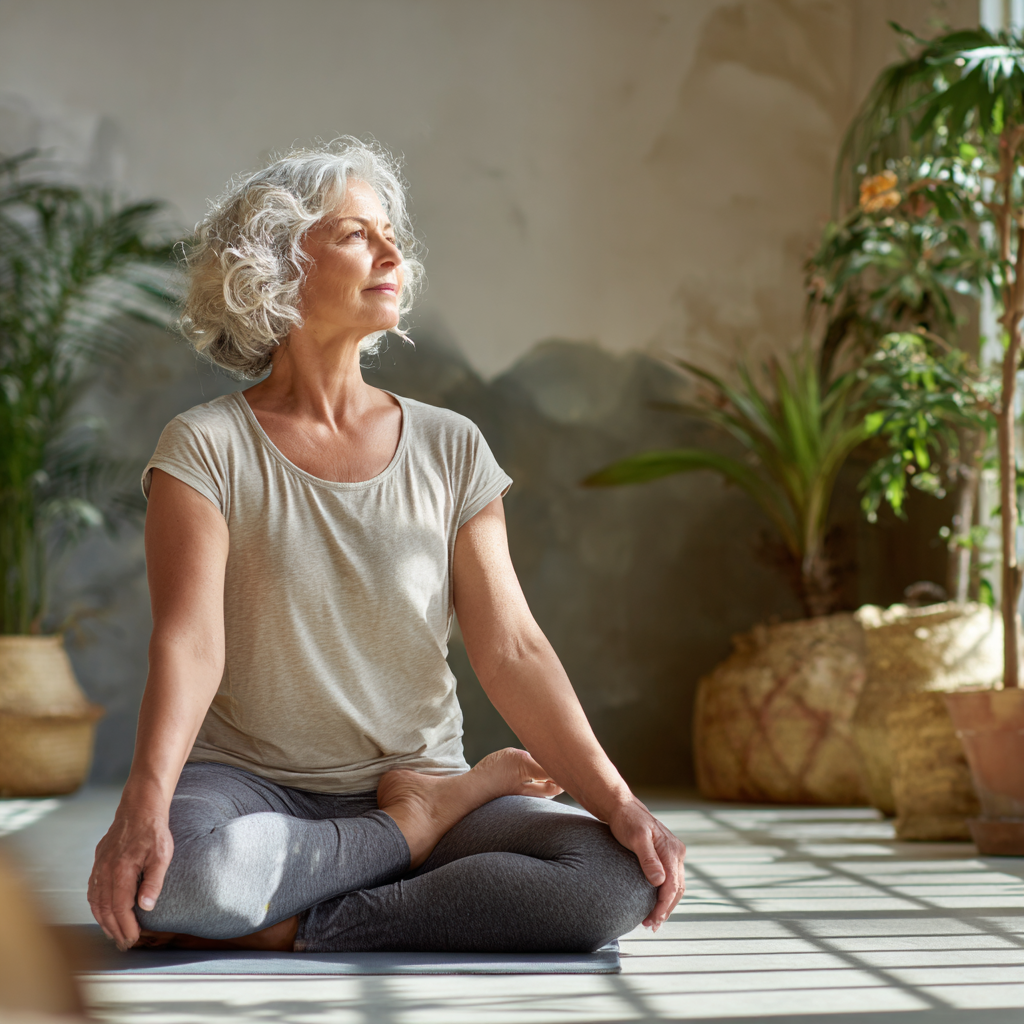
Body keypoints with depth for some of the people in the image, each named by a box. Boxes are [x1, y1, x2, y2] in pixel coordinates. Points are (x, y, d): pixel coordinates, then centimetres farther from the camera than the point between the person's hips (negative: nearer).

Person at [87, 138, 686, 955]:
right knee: (175, 877, -39)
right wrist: (145, 804, -33)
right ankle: (424, 824, -11)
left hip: (417, 779, 2)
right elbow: (188, 644, -16)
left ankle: (285, 931, -16)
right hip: (250, 786, -2)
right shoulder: (206, 449, -3)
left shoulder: (450, 450, 5)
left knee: (623, 879, -24)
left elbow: (512, 649, -2)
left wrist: (617, 803, -14)